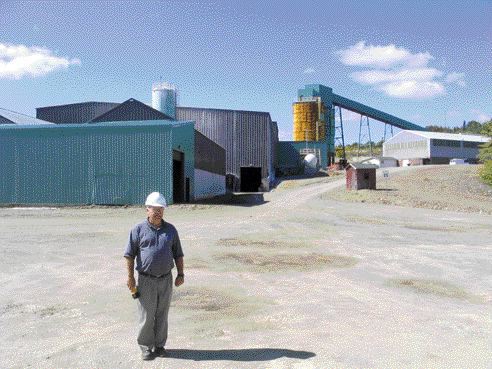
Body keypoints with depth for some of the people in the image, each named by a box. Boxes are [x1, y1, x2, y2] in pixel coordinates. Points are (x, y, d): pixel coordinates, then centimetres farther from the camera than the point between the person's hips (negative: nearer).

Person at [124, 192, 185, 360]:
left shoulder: (170, 230, 6)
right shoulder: (138, 230, -3)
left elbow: (178, 254, 10)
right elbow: (130, 255, -2)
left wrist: (180, 274, 5)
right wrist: (130, 277, -6)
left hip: (166, 279, 3)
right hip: (146, 280, -2)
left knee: (162, 315, 11)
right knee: (146, 316, 5)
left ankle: (160, 345, 26)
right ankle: (146, 346, 22)